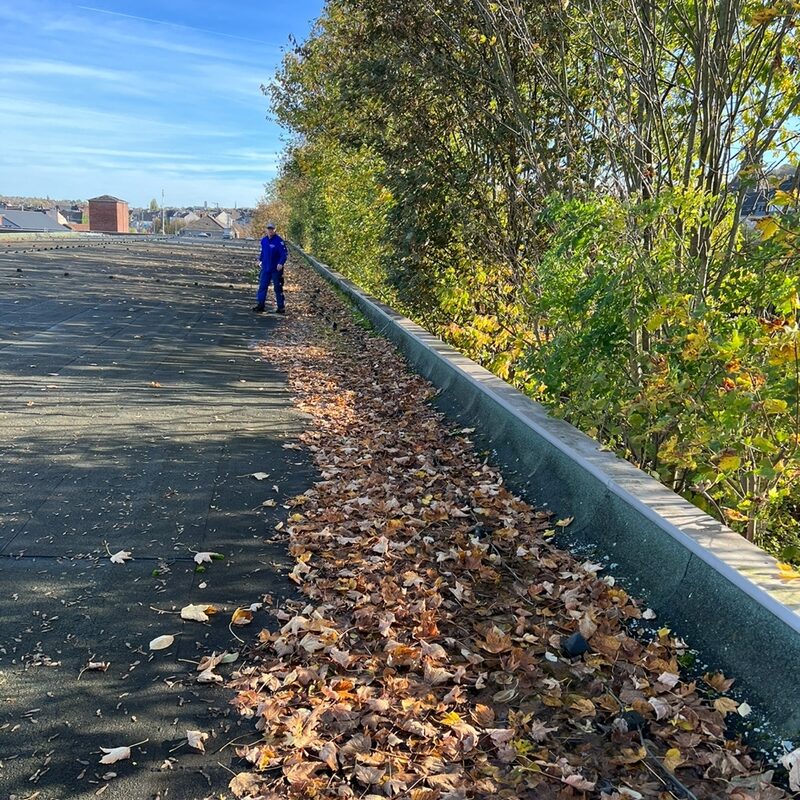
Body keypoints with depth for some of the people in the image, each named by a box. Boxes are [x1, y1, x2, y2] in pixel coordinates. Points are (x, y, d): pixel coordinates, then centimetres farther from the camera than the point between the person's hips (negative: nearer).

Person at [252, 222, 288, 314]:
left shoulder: (279, 241, -14)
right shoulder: (264, 240, 6)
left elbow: (284, 253, -17)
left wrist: (281, 263, -28)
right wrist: (260, 260, 15)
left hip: (276, 269, -6)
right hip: (265, 268, 6)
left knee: (278, 288, 3)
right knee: (262, 286, 6)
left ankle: (281, 307, 12)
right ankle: (260, 305, 12)